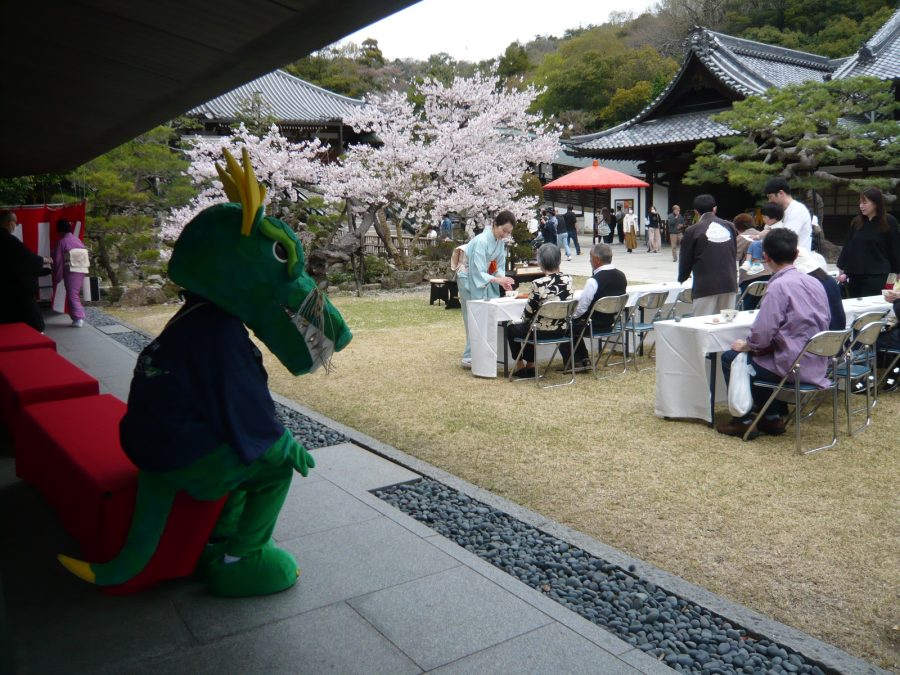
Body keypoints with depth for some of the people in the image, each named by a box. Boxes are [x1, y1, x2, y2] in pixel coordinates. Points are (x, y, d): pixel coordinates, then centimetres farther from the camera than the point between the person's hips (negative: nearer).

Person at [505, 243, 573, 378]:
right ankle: (530, 366, 38)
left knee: (511, 328, 23)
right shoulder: (568, 280, -6)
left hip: (543, 331, -6)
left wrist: (523, 319, 12)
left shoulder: (539, 284, -22)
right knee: (528, 326, 34)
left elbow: (529, 311, -11)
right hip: (562, 330, 6)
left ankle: (520, 366, 32)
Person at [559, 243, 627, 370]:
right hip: (613, 322, 8)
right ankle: (583, 359, 25)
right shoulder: (621, 276, -1)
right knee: (574, 322, 27)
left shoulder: (594, 281, -25)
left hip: (595, 325, -8)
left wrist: (571, 315, -1)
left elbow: (581, 308, -19)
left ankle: (574, 362, 15)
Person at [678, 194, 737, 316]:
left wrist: (682, 278, 21)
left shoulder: (692, 231, -5)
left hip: (705, 285, -4)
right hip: (729, 283, 4)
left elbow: (686, 259, 2)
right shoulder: (729, 226, 8)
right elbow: (734, 254, 17)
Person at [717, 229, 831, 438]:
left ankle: (743, 421, 16)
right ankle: (772, 417, 29)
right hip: (817, 364, 8)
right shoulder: (814, 282, 6)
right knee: (762, 357, 31)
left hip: (793, 366, -8)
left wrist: (745, 345, 2)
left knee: (730, 358, 8)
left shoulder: (779, 286, -17)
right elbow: (825, 323, 16)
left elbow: (763, 334, -21)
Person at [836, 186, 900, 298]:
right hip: (855, 273, 4)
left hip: (876, 274, -4)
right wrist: (842, 269, 7)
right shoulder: (857, 221, 7)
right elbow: (848, 246, 10)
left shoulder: (889, 222, -3)